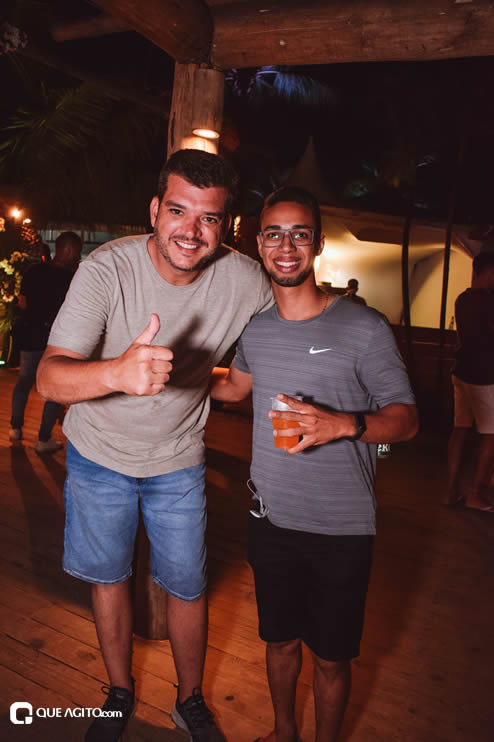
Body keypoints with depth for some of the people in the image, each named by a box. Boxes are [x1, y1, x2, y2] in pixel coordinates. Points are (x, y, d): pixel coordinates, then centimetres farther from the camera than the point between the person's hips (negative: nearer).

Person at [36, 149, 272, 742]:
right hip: (99, 454, 0)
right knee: (108, 578, 17)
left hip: (178, 459, 1)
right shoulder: (107, 269, -25)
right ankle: (119, 694, 44)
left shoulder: (245, 281, -18)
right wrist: (119, 371, -53)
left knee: (187, 586, 12)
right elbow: (50, 378, -33)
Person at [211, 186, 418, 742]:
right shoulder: (254, 327, 1)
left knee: (330, 657, 14)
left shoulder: (364, 328, -13)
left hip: (342, 529, -3)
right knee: (280, 639, 23)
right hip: (271, 519, 4)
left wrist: (343, 424, -29)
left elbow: (405, 419, -11)